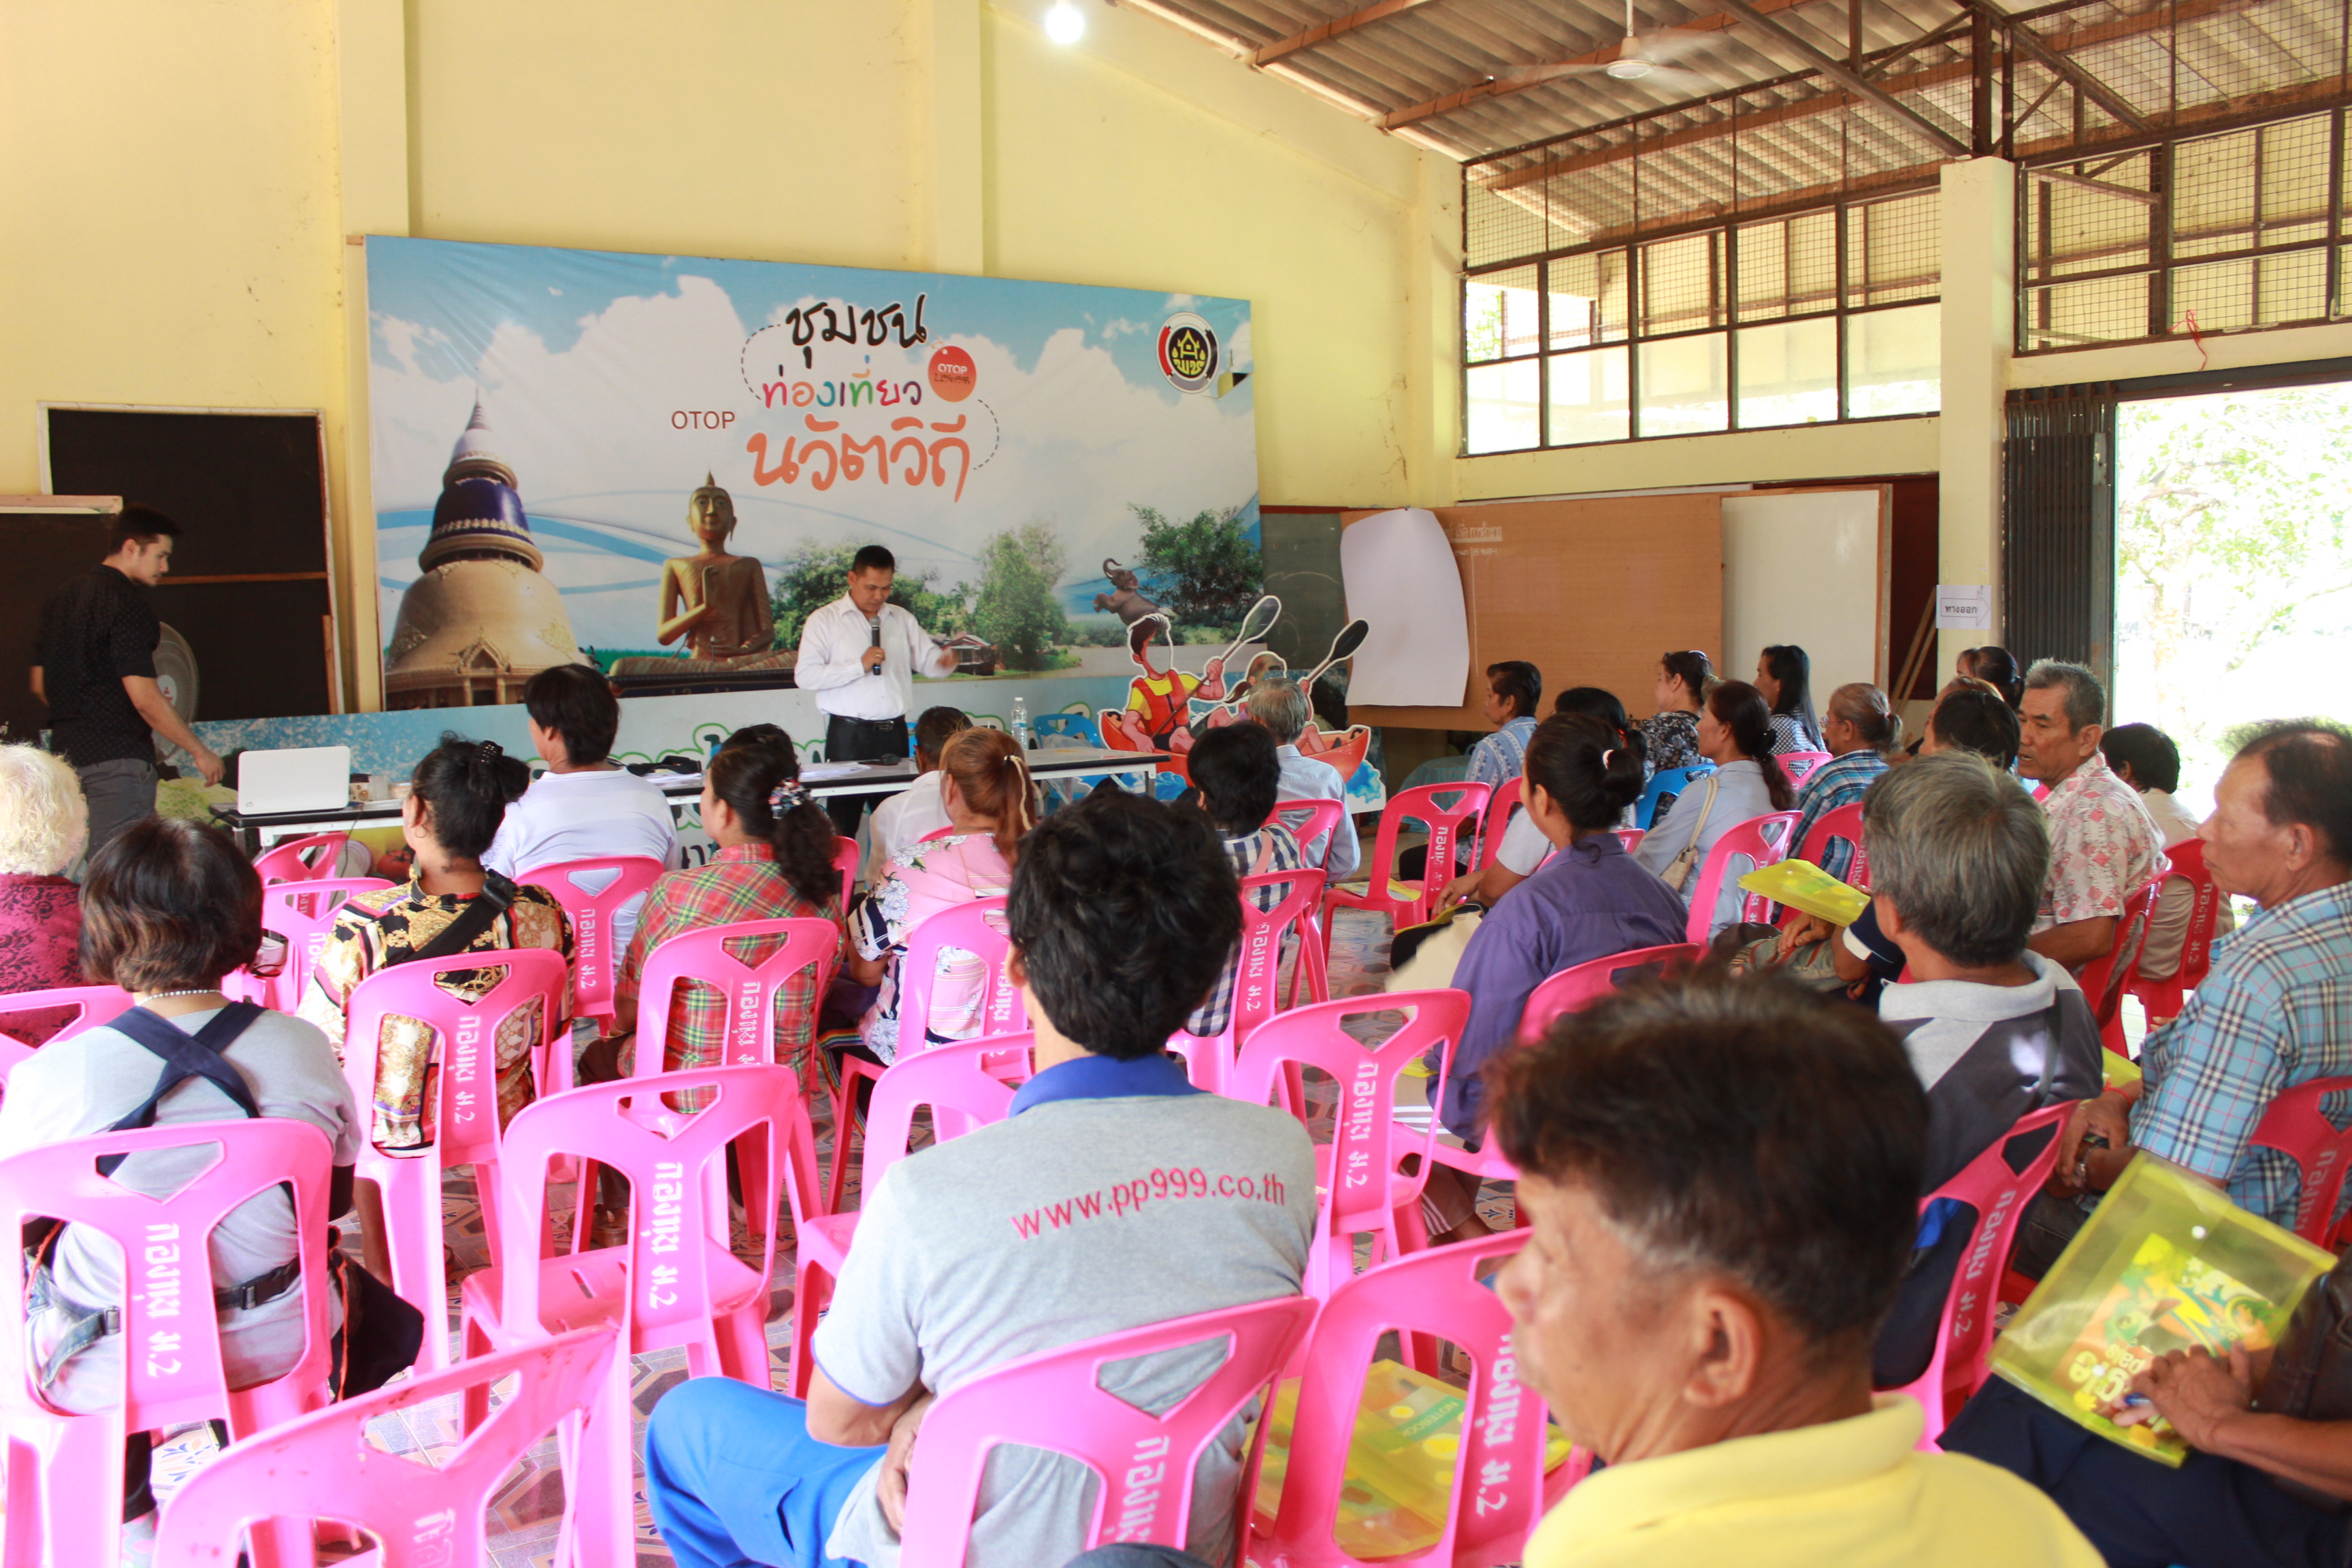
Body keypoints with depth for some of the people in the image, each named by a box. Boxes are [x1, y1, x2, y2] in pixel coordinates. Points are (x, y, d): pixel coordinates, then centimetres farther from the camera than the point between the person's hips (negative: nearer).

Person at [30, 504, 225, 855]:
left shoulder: (60, 599, 13)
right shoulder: (126, 603, -14)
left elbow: (40, 685, 20)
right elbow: (144, 698, -19)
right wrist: (200, 752, -11)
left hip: (67, 751, 9)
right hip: (117, 758, -9)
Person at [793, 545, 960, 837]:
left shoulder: (902, 619, 16)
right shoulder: (824, 621, 1)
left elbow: (928, 661, 11)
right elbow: (804, 676, -9)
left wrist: (944, 662, -13)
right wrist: (860, 665, -16)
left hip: (895, 733, 4)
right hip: (849, 735, -4)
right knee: (843, 824, -3)